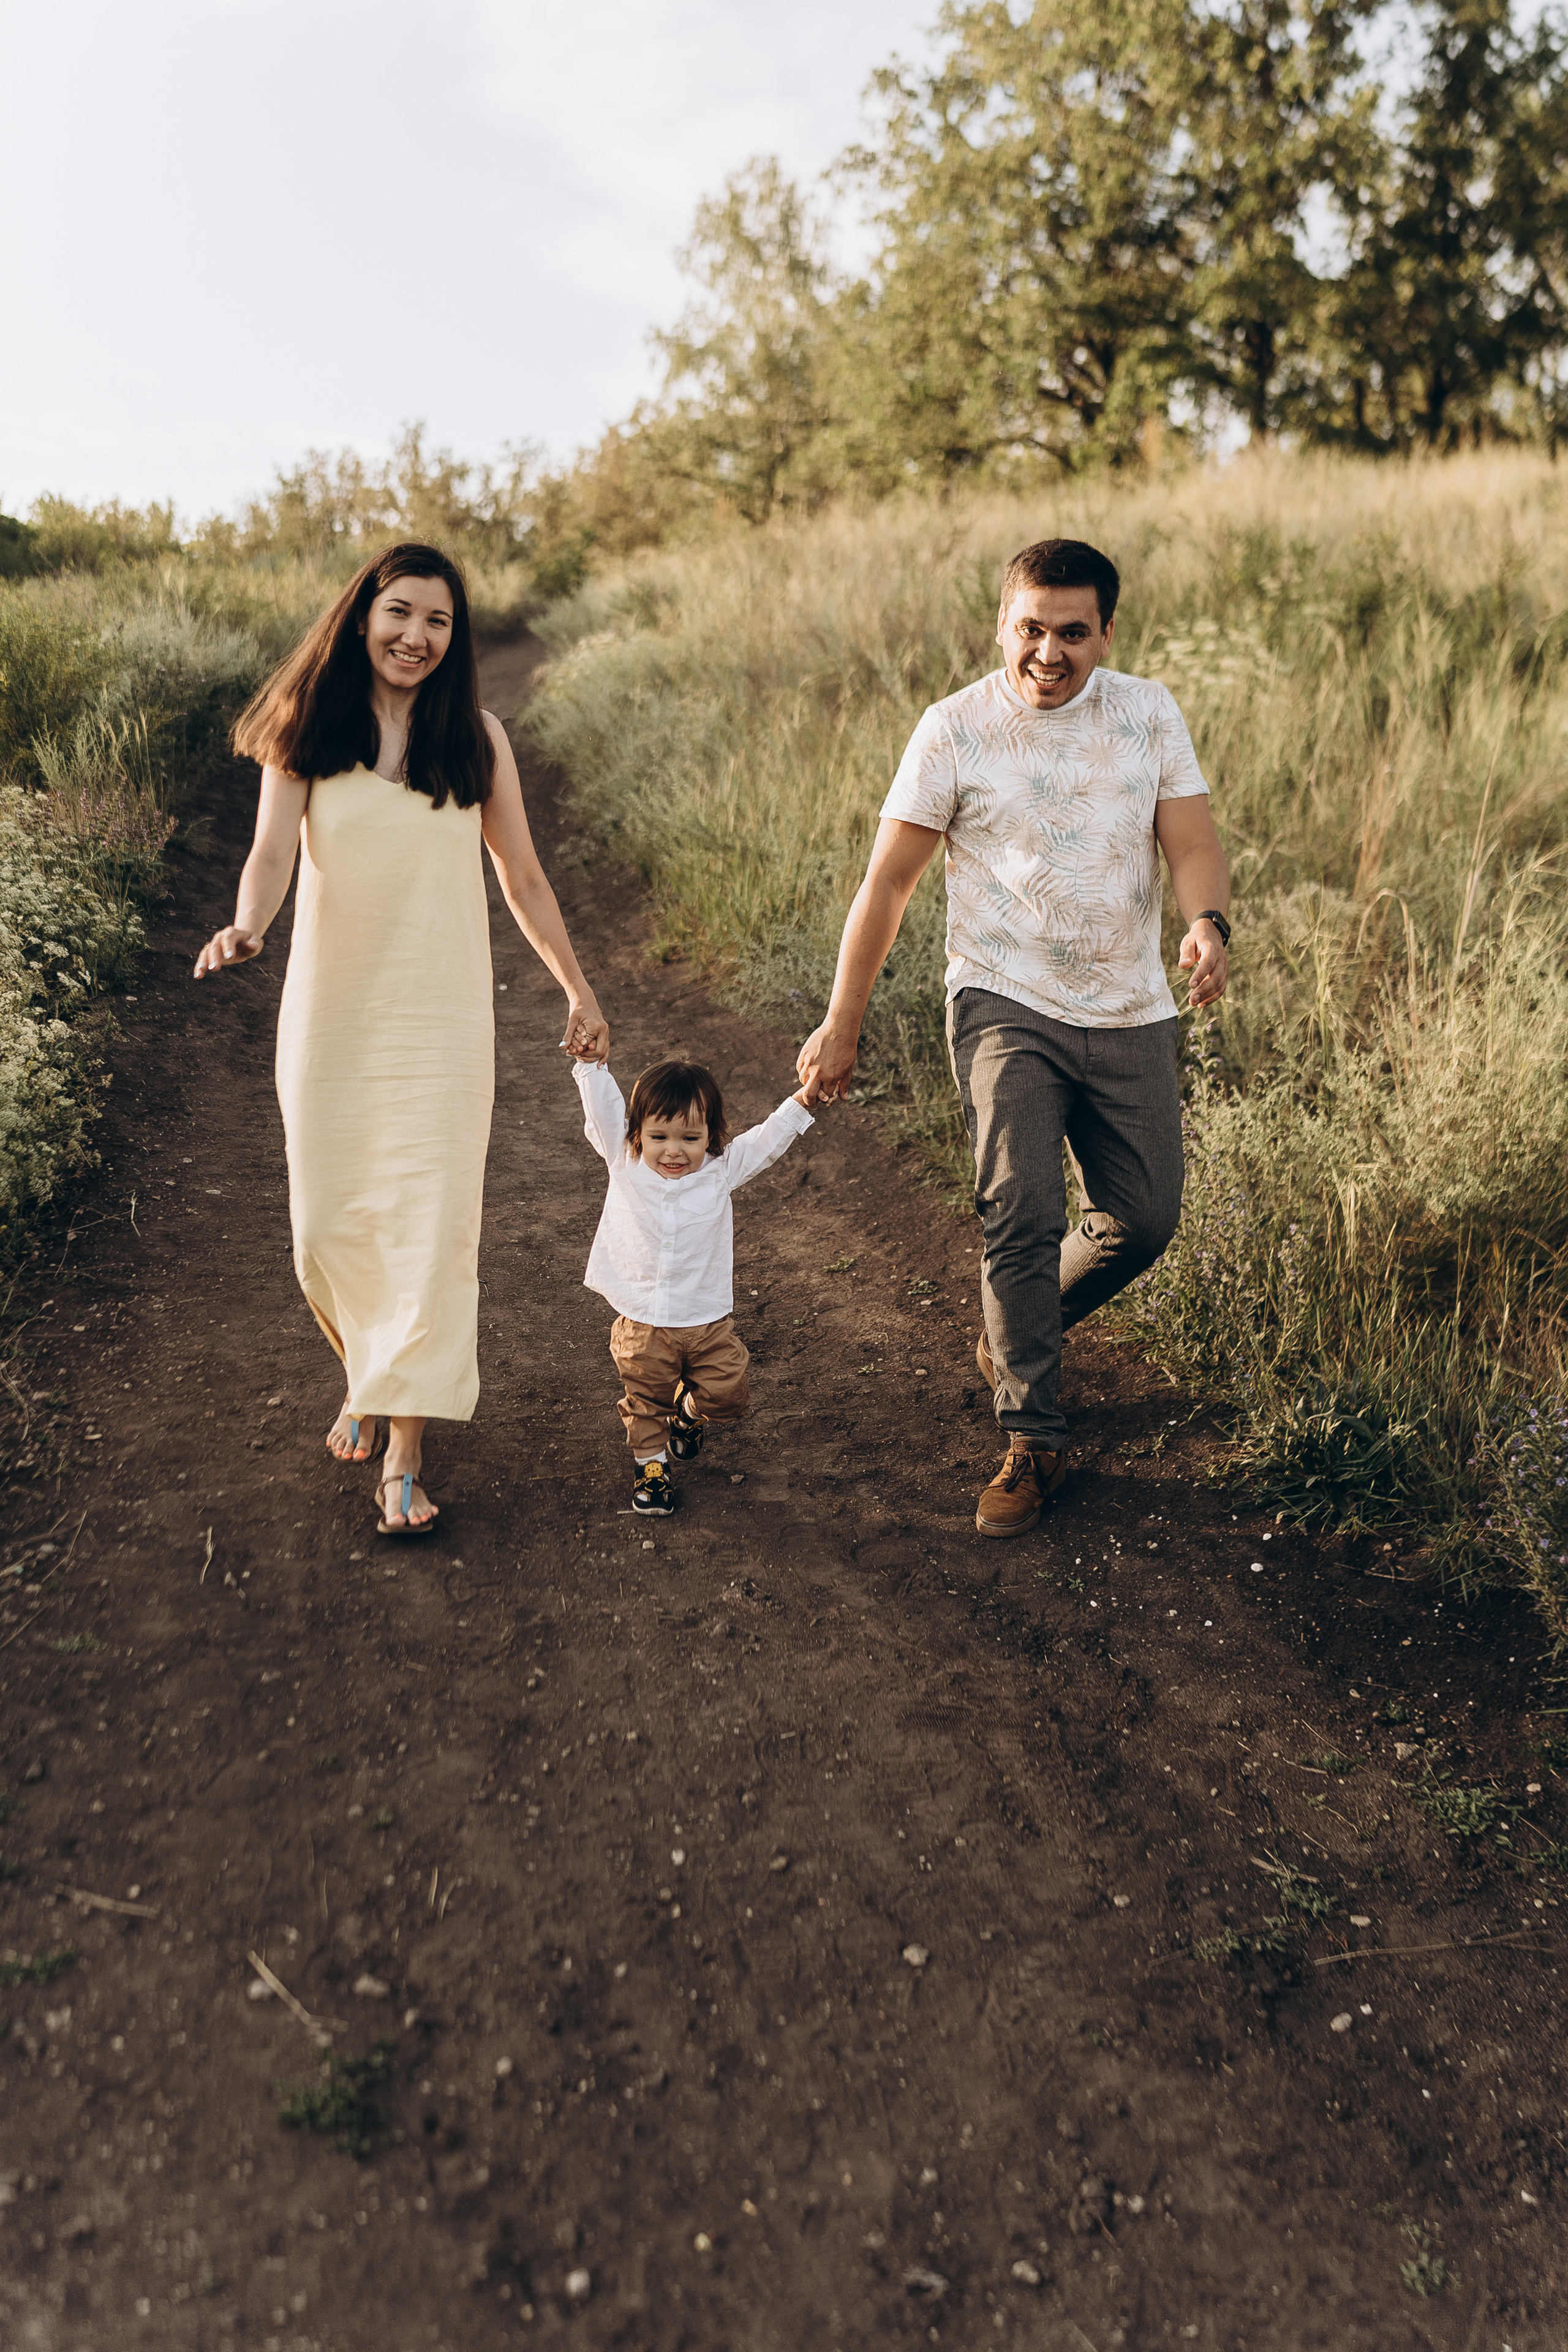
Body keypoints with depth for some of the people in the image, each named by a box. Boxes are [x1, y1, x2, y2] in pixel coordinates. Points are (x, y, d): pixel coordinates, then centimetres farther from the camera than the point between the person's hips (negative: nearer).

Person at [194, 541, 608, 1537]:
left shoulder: (477, 737, 3)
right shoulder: (309, 731, 2)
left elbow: (523, 877, 10)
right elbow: (273, 853, -9)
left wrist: (579, 988, 12)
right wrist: (246, 928, -30)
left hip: (443, 1017, -1)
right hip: (330, 1014, 1)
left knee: (430, 1226, -5)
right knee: (329, 1227, 6)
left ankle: (407, 1452, 3)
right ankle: (371, 1375, 35)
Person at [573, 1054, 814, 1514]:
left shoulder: (722, 1169, -5)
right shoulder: (624, 1161, -7)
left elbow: (771, 1137, -5)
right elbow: (602, 1104, -10)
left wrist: (807, 1096, -14)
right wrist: (590, 1060, -21)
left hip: (709, 1319, 1)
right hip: (642, 1324, -1)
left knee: (726, 1398, 9)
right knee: (646, 1401, 12)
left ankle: (688, 1413, 41)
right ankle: (650, 1463, 35)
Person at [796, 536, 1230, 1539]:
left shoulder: (1150, 714, 4)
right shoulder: (956, 729, -5)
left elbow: (1194, 845, -3)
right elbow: (889, 881, -2)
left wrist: (1209, 923, -27)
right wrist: (841, 1026, -2)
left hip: (1131, 1013, 4)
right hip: (1007, 1005, -4)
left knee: (1145, 1220, 7)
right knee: (1021, 1213, -18)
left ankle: (1022, 1329, 36)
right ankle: (1035, 1441, -4)